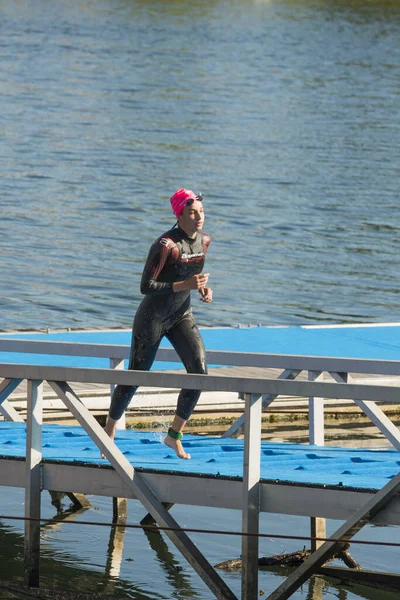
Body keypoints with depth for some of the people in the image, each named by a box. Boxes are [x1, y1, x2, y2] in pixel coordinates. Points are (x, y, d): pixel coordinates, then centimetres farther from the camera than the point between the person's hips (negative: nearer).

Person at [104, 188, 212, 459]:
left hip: (182, 315, 6)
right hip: (152, 317, -6)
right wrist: (185, 285, -32)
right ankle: (109, 434, 24)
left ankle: (175, 435, 0)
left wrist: (205, 289, -3)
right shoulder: (165, 245, -24)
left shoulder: (204, 241, 0)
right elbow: (146, 287, -26)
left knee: (200, 370, -13)